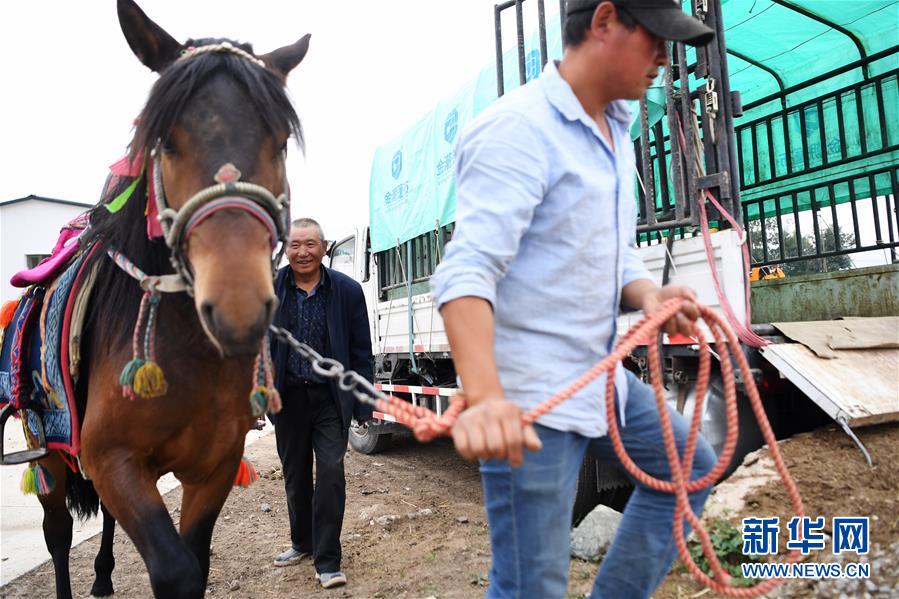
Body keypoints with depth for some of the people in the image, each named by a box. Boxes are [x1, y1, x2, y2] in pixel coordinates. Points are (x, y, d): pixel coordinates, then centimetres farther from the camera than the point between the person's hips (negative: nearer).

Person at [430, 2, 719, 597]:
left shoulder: (617, 132, 14)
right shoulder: (519, 128, -16)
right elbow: (468, 270, -27)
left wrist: (649, 295, -5)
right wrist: (484, 398, -40)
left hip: (600, 376, 10)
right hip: (529, 396, -9)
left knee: (690, 466, 25)